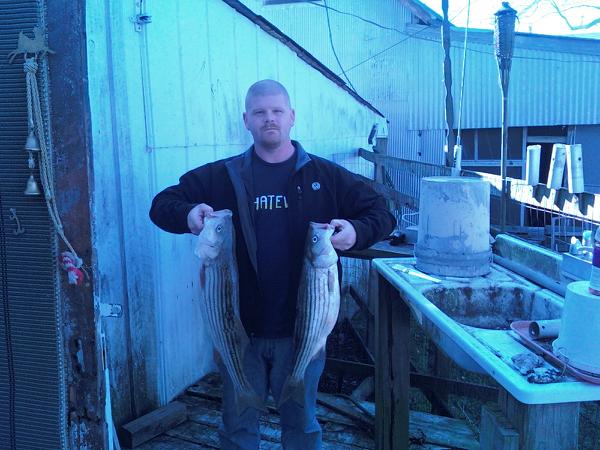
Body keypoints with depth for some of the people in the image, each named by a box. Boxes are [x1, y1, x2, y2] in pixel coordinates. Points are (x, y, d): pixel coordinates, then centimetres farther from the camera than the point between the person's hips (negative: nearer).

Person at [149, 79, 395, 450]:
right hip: (238, 329, 1)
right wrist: (188, 214, -16)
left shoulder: (326, 176, 0)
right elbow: (162, 204, 7)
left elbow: (381, 214, 3)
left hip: (302, 330, 0)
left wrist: (356, 231, -19)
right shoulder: (221, 176, 2)